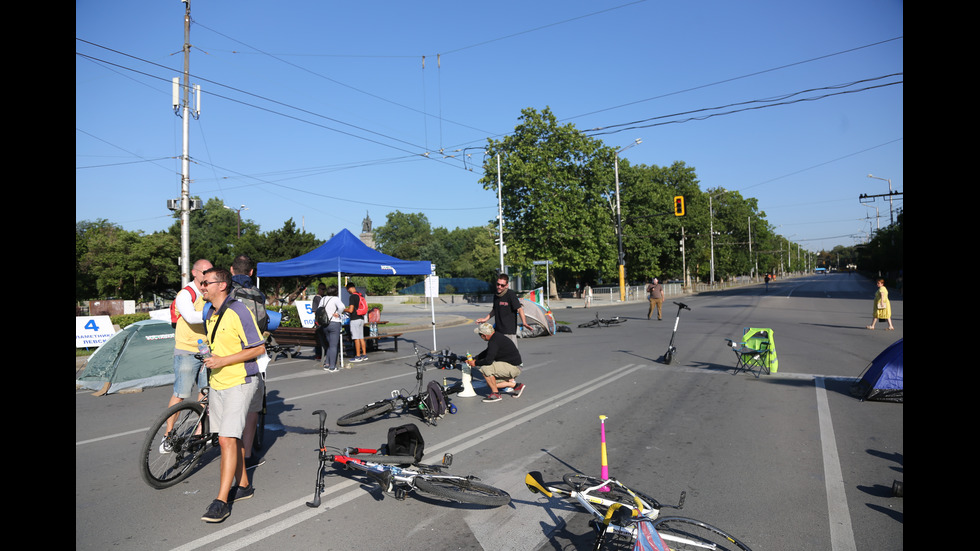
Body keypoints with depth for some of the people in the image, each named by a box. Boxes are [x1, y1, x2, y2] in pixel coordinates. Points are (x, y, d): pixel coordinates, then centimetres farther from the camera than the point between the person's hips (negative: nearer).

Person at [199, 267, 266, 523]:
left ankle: (221, 501, -8)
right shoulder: (209, 313, 10)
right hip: (217, 384, 9)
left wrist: (223, 361, -21)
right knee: (228, 440, 14)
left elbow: (259, 348, -17)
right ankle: (243, 486, 29)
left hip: (240, 383, -9)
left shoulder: (239, 311, -16)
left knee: (228, 439, -13)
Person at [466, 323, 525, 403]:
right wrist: (474, 359, 17)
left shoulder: (494, 342, -22)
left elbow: (488, 360, -28)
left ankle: (496, 394, -10)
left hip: (513, 367, -10)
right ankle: (515, 385, 13)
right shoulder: (497, 336, 10)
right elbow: (487, 352, 25)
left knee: (485, 368, -21)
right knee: (490, 384, 13)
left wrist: (475, 363, -12)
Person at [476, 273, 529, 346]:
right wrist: (485, 319, 22)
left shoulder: (511, 294, -14)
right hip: (498, 330, 8)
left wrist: (524, 322, -35)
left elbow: (519, 309, -20)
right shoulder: (496, 294, 8)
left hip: (509, 330, -7)